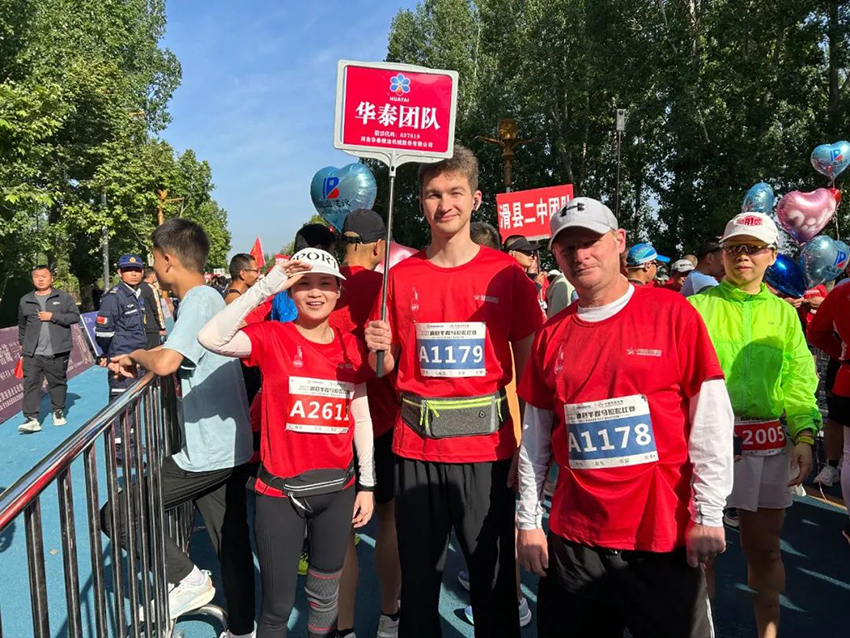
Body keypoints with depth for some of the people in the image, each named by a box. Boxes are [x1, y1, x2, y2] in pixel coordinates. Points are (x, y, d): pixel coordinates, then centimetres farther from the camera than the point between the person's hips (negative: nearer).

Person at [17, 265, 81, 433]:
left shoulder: (63, 297, 2)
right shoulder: (25, 301, 10)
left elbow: (75, 316, -6)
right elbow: (22, 324, 22)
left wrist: (53, 316, -13)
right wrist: (22, 343, 24)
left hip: (58, 351, -1)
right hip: (33, 353, 2)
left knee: (58, 382, 9)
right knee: (31, 383, -7)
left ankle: (58, 411, 26)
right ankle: (32, 418, -8)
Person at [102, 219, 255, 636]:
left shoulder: (200, 300, -17)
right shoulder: (209, 298, 14)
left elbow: (165, 363, -29)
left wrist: (136, 354, -8)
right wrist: (135, 360, 5)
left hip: (208, 453, -9)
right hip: (227, 448, 9)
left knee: (114, 515, 2)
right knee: (232, 547, 16)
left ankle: (188, 579, 9)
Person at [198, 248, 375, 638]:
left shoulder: (351, 347, 2)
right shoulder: (273, 337, -8)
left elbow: (361, 418, 7)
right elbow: (211, 339, -27)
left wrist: (367, 485, 7)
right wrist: (265, 287, -25)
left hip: (337, 489, 3)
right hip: (280, 492, -3)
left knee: (325, 597, 20)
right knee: (277, 607, 10)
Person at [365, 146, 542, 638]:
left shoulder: (507, 273, -2)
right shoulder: (401, 275, 4)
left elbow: (528, 366, 0)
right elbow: (387, 369, 11)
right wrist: (380, 350, -11)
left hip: (487, 444, -1)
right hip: (417, 444, 2)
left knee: (494, 574, 10)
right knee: (419, 574, 13)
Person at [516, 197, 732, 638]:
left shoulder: (671, 312, -5)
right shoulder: (551, 335, 3)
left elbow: (710, 419, -5)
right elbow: (535, 436, 7)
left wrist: (708, 513, -7)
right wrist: (529, 521, 6)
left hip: (664, 535, -3)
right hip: (573, 539, 3)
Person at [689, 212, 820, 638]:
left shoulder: (783, 313, 12)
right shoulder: (698, 307, 2)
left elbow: (799, 384, 10)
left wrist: (804, 436, -3)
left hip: (768, 445, 3)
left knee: (764, 548, 13)